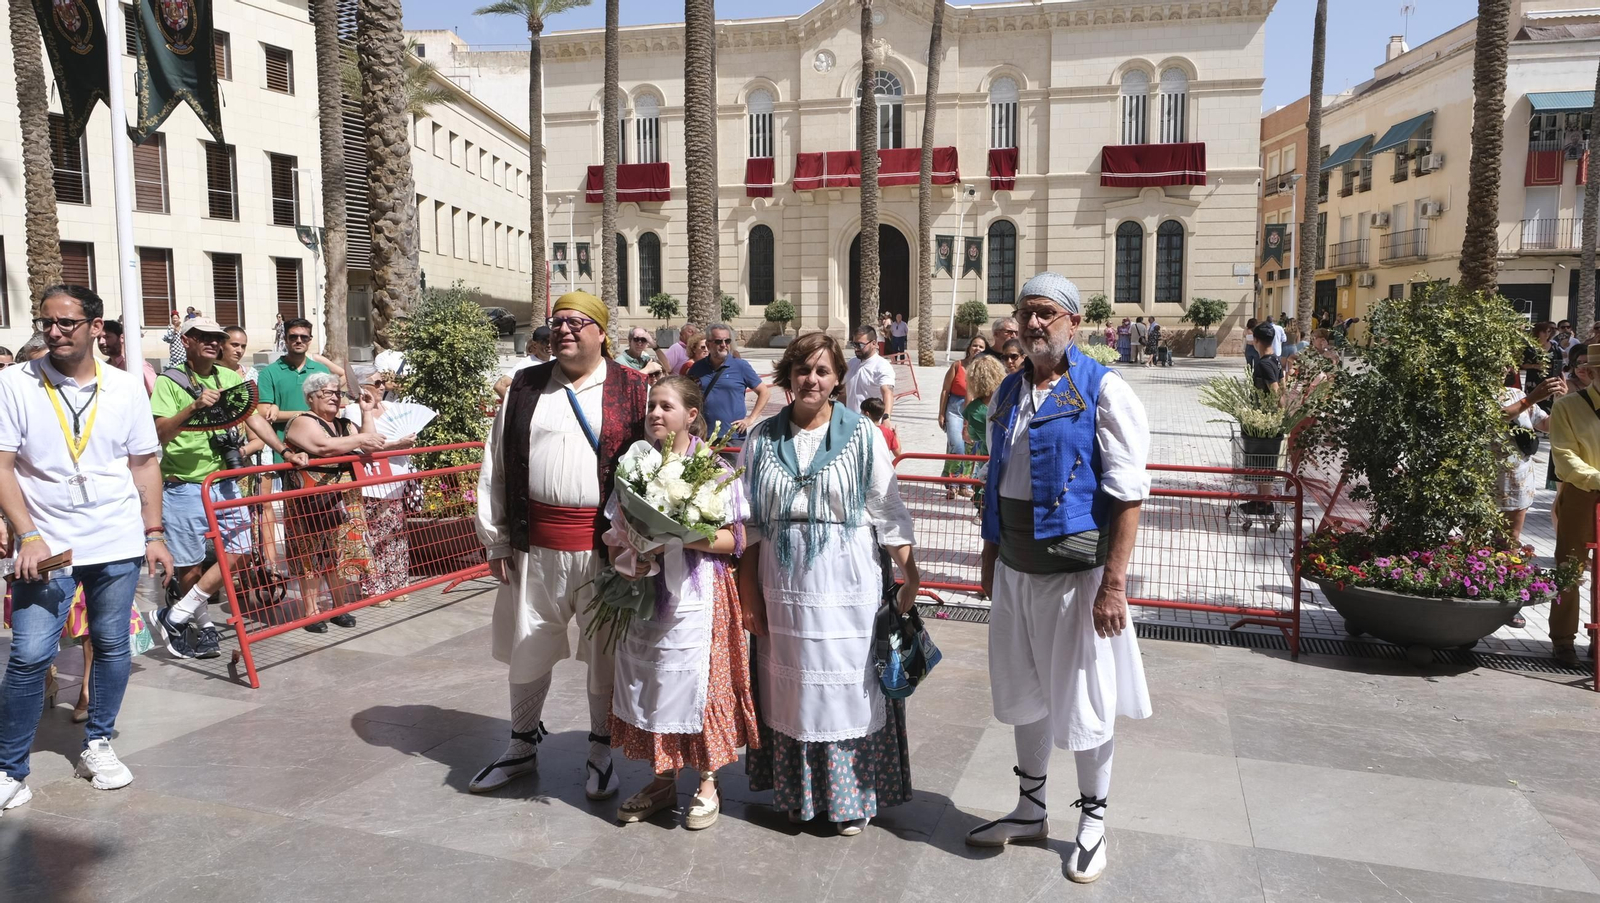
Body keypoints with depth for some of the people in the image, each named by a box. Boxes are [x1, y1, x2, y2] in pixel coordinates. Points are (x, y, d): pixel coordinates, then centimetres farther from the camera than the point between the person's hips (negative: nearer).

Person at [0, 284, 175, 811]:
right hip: (45, 545, -2)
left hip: (118, 544, 2)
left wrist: (154, 534, 5)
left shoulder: (126, 388, 3)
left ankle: (97, 745, 27)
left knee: (112, 646, 9)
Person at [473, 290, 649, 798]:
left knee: (605, 653, 9)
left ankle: (601, 752, 29)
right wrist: (496, 540, 6)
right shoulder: (525, 388, 9)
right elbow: (496, 466, 9)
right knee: (526, 649, 15)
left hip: (604, 547, -3)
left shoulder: (633, 390, 0)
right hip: (536, 546, 3)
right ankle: (522, 746, 36)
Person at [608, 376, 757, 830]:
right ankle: (662, 779, 28)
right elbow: (615, 533, 12)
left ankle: (707, 784, 20)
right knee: (648, 684, 10)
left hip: (697, 595, -4)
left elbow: (735, 539, -8)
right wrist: (626, 558, -9)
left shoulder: (714, 470, -6)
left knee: (698, 682, 1)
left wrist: (678, 539, -19)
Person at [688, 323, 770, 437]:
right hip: (702, 436, 2)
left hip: (734, 435, -2)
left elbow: (764, 392, 3)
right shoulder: (697, 368, 7)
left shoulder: (741, 366, 0)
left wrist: (751, 419, -4)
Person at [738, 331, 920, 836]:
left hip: (846, 590, -2)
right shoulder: (762, 439, 4)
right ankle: (796, 793, 28)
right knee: (791, 690, 11)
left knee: (849, 689, 5)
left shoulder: (862, 435, -2)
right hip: (782, 588, 3)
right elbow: (749, 523, 6)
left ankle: (853, 798, 21)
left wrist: (910, 574, -9)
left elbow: (888, 512, -3)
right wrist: (749, 596, 4)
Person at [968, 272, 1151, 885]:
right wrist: (990, 559, 17)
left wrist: (1113, 585, -19)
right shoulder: (1008, 393, 8)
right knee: (1024, 694, 18)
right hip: (1015, 569, 6)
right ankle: (1029, 812, 37)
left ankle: (1092, 823, 30)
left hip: (1075, 570, -6)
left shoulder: (1103, 392, -11)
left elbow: (1128, 495, -15)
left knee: (1083, 701, 8)